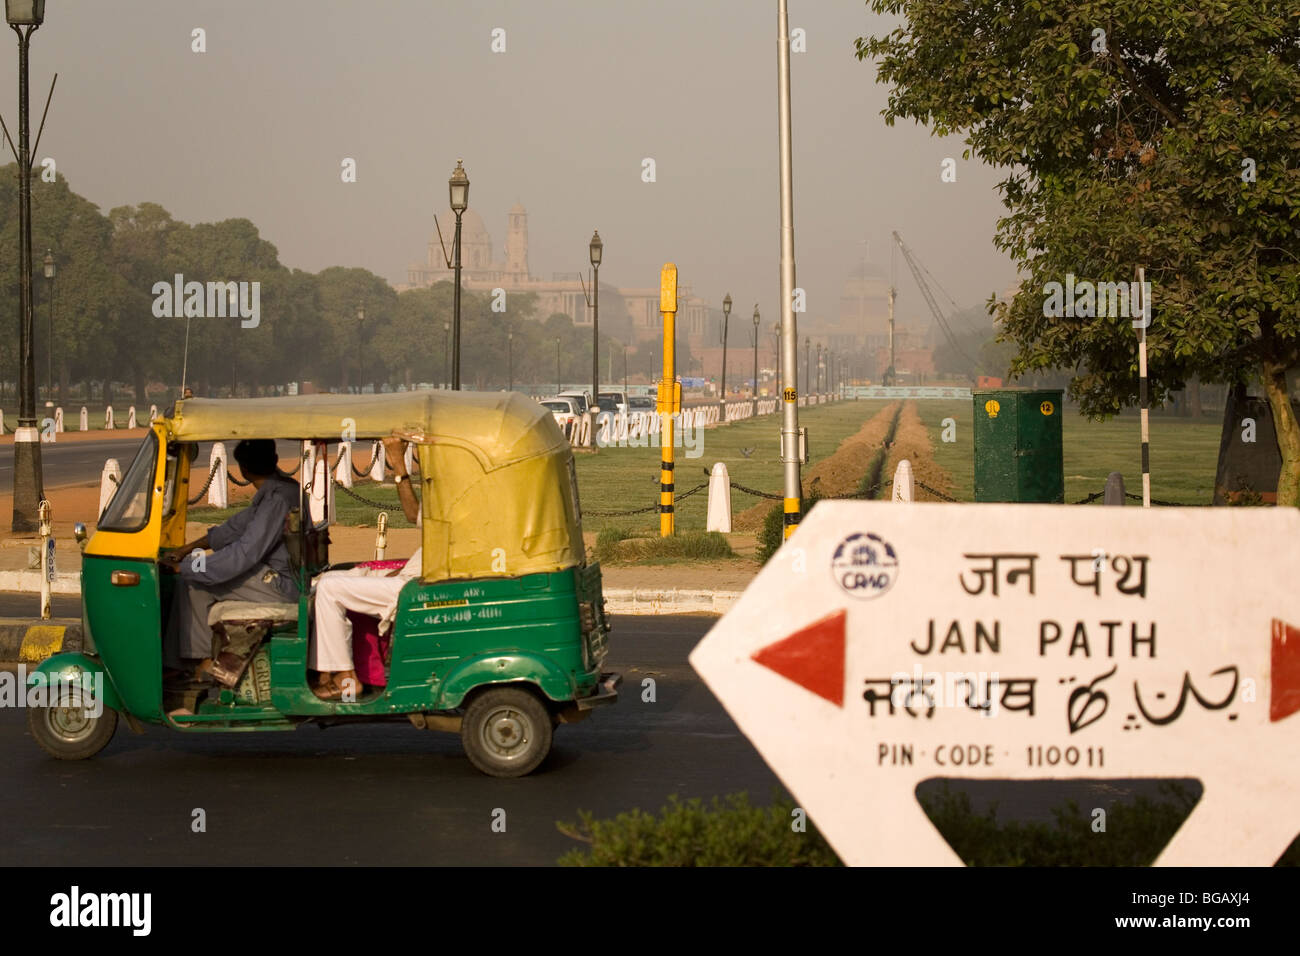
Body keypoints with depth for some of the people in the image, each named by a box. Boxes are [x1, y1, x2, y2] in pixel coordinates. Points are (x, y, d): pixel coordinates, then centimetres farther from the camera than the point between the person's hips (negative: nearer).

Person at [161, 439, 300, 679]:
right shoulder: (286, 487, 9)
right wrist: (188, 549, 16)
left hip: (284, 585, -10)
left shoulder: (277, 500, -23)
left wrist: (183, 567, -22)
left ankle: (204, 658, 6)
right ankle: (177, 663, 12)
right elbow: (238, 526, 17)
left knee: (192, 583, -9)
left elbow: (244, 553, -27)